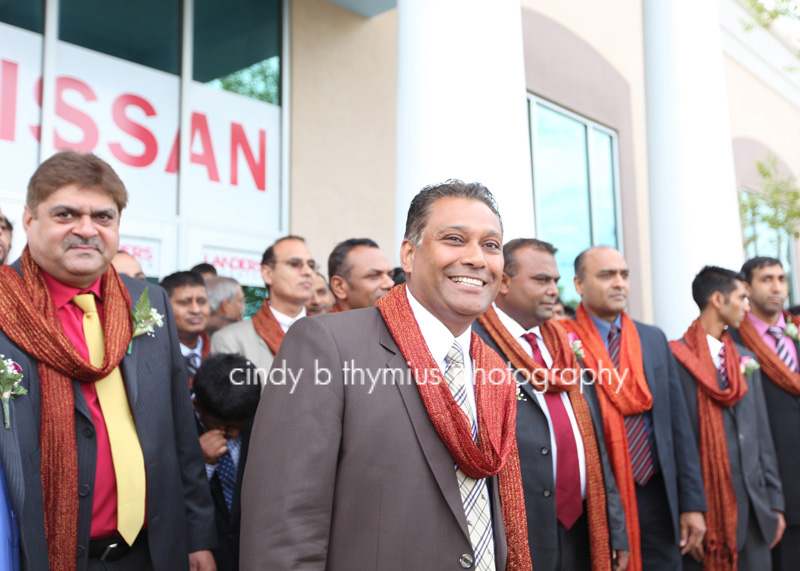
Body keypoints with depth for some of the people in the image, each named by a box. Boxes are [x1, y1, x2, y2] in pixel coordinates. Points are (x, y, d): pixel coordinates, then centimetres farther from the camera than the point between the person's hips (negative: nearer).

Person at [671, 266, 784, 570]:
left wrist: (774, 502, 11)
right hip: (701, 504, -6)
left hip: (752, 505, 6)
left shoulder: (746, 359, 12)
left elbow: (761, 435, 13)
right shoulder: (677, 359, -9)